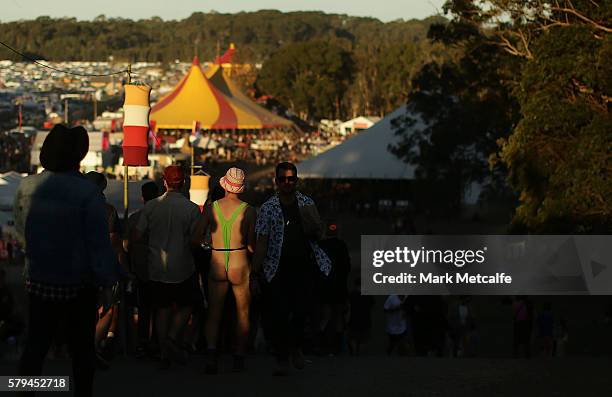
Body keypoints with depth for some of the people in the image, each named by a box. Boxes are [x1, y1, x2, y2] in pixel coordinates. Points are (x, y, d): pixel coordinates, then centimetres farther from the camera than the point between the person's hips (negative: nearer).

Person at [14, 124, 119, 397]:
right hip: (78, 284, -3)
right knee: (81, 348, 10)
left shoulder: (27, 187, -3)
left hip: (39, 281, 4)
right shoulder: (88, 192, -17)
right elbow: (99, 242, -15)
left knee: (35, 344, 12)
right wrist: (108, 282, -7)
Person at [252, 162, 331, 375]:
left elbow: (319, 236, 11)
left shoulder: (307, 204, 6)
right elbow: (262, 242, -3)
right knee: (279, 314, -5)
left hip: (304, 267, 2)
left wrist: (314, 226, -13)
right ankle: (282, 359, 8)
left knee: (300, 310, -1)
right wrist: (255, 274, -9)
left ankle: (296, 347, 27)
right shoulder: (268, 208, -1)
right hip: (278, 268, -2)